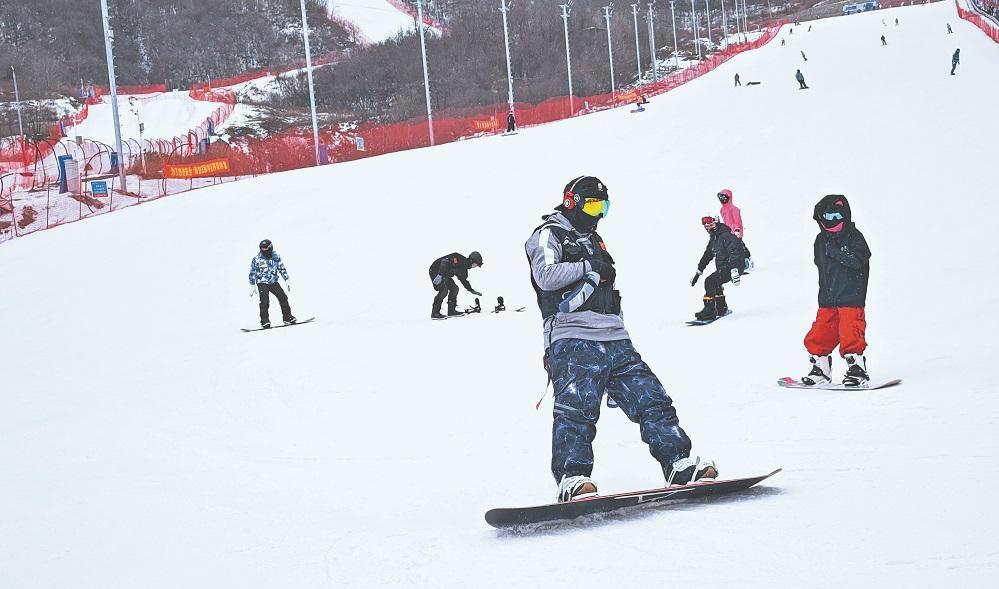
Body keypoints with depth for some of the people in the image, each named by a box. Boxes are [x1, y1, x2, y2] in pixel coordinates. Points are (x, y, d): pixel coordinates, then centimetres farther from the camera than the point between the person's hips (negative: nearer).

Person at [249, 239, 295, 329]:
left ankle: (287, 317, 10)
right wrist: (252, 285, -4)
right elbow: (252, 273, -2)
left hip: (273, 282, 4)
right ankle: (265, 322, -13)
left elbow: (282, 268, 8)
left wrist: (287, 280, 4)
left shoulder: (276, 257, -2)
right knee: (265, 301, -18)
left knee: (283, 298, -2)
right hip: (262, 283, -4)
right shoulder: (257, 259, -10)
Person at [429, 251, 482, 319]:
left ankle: (451, 311, 10)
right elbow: (445, 262, -32)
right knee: (444, 290, -22)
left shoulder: (463, 268, 8)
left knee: (454, 288, 5)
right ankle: (435, 313, -20)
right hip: (436, 271, -10)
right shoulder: (459, 259, -21)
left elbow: (464, 280, 23)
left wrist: (472, 291, 23)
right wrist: (440, 275, -39)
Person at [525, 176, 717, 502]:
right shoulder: (549, 234, 5)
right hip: (573, 339, -8)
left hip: (615, 340, 8)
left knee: (650, 398, 0)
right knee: (577, 407, -21)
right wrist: (589, 266, -7)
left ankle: (678, 463, 0)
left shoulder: (595, 241, 30)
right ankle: (573, 479, -25)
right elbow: (545, 276, -14)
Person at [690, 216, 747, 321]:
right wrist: (698, 272, 23)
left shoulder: (727, 236, -16)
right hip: (722, 268, 10)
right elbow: (707, 255, 24)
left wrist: (734, 271, -38)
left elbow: (734, 253, -27)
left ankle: (709, 311, -20)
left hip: (734, 266, -10)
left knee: (710, 282, -20)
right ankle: (722, 309, 22)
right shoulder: (713, 238, 14)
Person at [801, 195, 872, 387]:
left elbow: (858, 260, -20)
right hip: (827, 299, 6)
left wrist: (837, 252, -21)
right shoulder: (821, 240, 13)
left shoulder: (854, 236, -5)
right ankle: (821, 371, 23)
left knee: (850, 335, -13)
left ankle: (857, 370, -2)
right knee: (817, 337, 8)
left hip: (851, 297, -6)